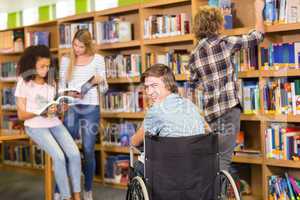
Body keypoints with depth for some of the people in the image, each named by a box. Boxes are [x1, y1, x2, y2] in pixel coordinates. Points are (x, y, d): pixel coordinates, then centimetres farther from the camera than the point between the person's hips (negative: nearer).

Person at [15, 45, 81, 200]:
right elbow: (21, 115, -4)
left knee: (75, 154, -18)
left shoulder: (50, 83, 12)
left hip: (54, 123, 5)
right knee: (59, 156, -26)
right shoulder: (24, 84, -4)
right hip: (35, 126, -5)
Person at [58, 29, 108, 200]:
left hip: (91, 109, -1)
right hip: (71, 108, 1)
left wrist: (101, 80, -20)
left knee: (89, 151, 3)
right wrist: (69, 94, -14)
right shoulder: (66, 60, 6)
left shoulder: (97, 59, 1)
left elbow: (103, 89, 3)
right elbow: (61, 86, 8)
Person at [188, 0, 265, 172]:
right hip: (228, 108, -6)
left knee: (217, 158, 15)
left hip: (211, 112, 6)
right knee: (223, 159, -6)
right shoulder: (224, 43, -7)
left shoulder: (194, 55, 8)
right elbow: (257, 36, 4)